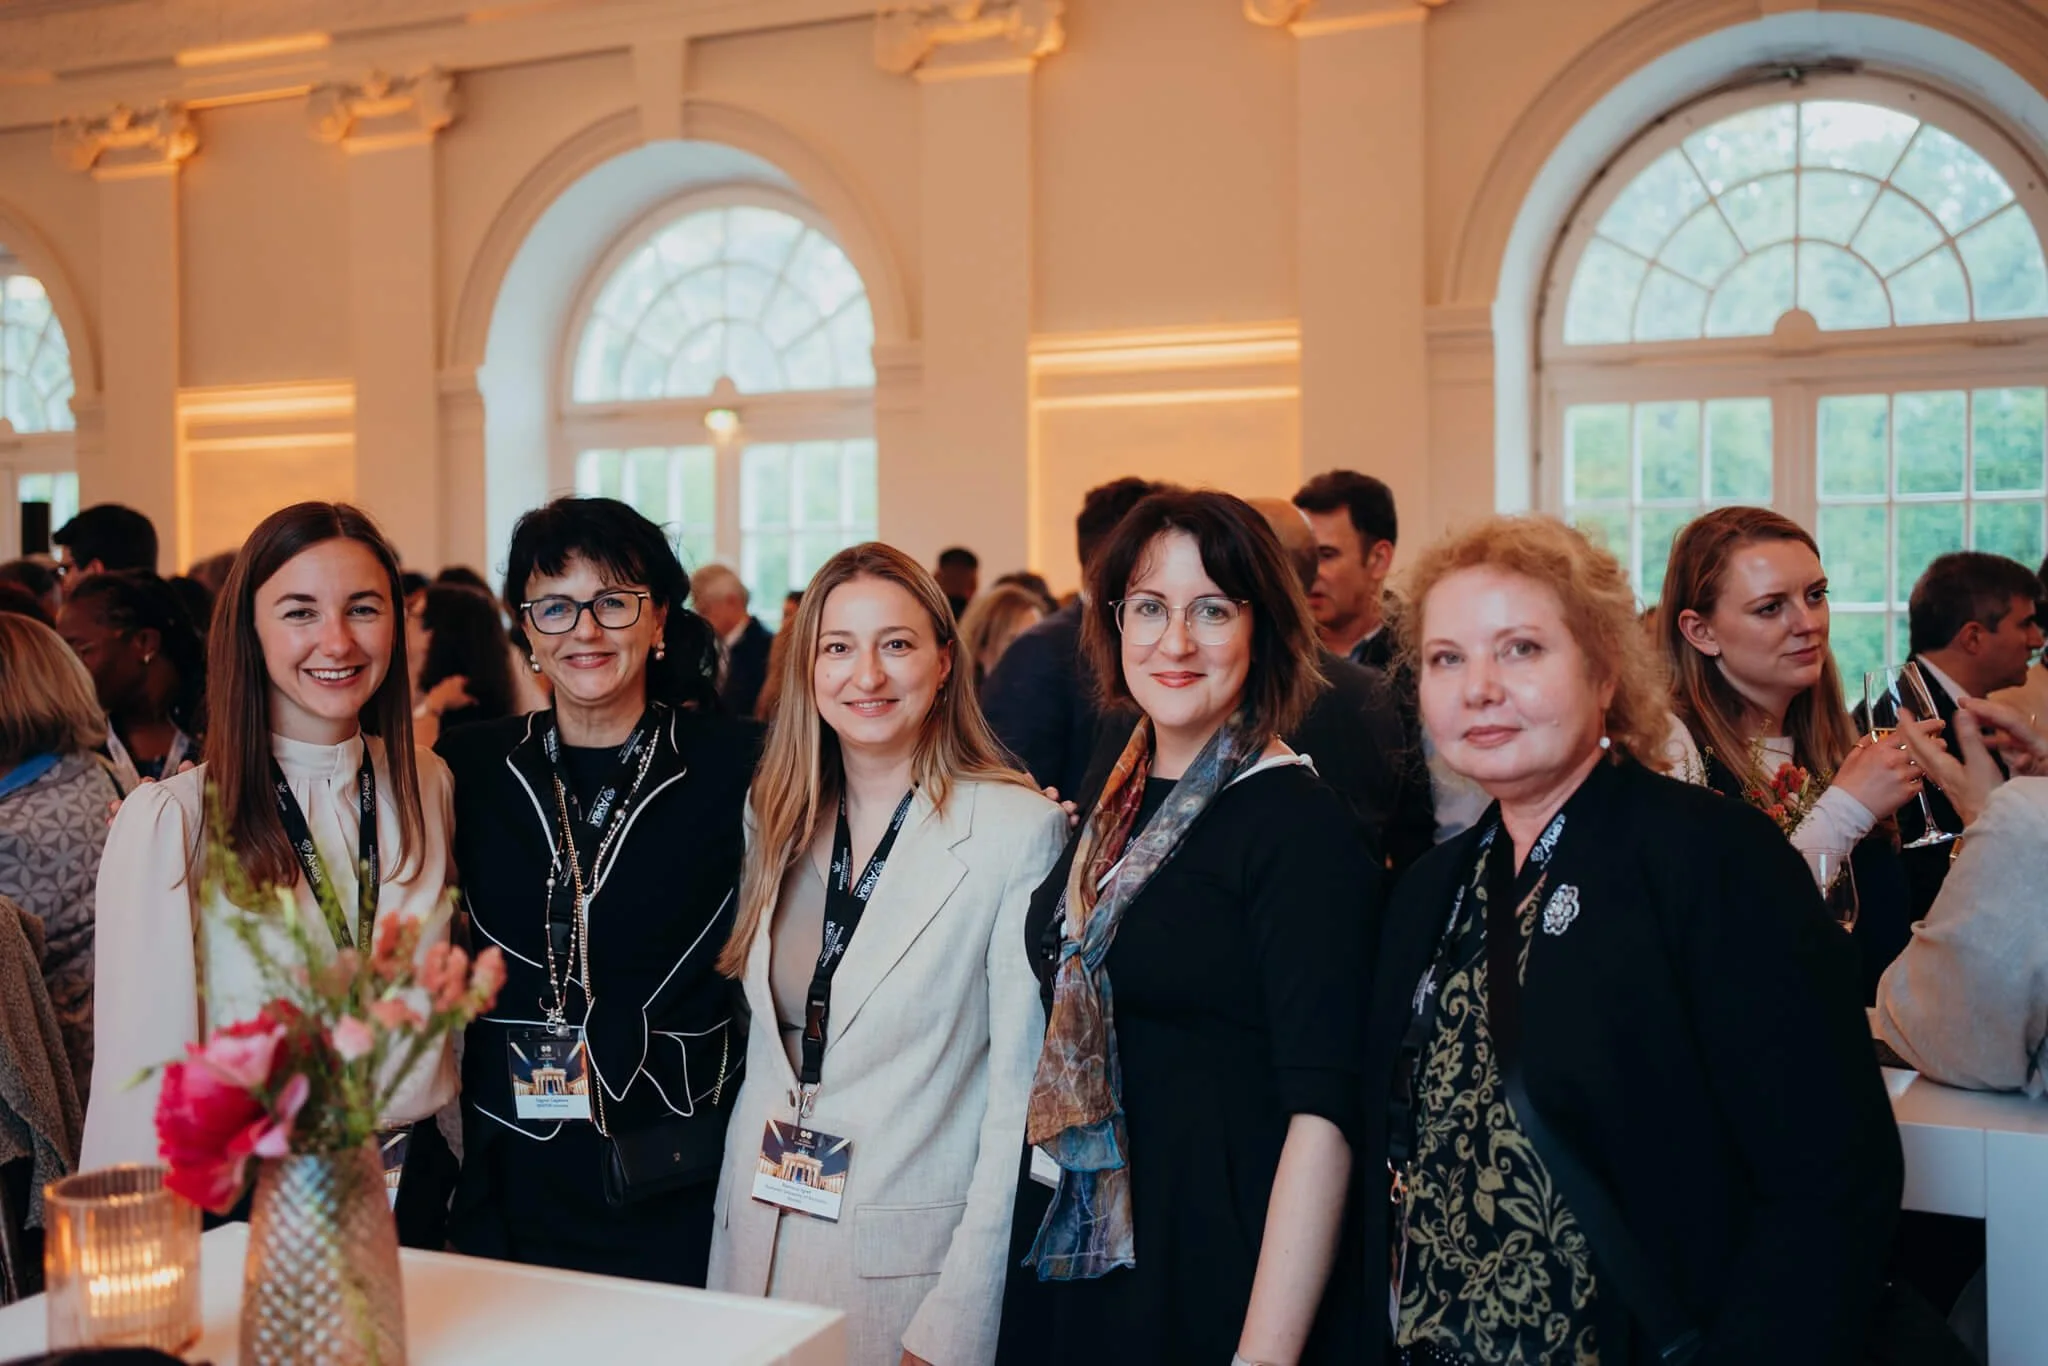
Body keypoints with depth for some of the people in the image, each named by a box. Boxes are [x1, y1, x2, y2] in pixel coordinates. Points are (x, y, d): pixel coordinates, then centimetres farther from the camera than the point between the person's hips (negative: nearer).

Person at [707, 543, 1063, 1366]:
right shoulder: (779, 821, 5)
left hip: (911, 1260, -5)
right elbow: (765, 1040, 12)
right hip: (759, 1244, 5)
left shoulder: (1020, 830, -14)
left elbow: (1022, 1093, -15)